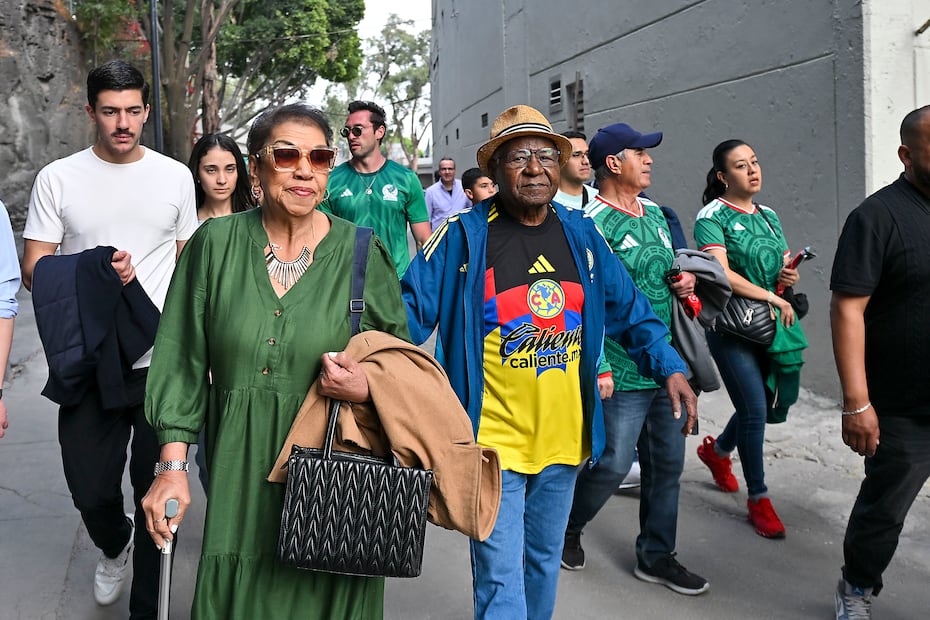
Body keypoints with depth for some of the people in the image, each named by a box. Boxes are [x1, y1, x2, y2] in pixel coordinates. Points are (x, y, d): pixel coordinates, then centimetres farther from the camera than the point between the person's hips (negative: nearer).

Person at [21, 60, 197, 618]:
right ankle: (115, 545, 42)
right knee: (91, 490, 6)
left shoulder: (175, 176, 6)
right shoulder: (59, 178, 2)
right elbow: (34, 269, 2)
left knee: (158, 491, 7)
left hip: (165, 362, 0)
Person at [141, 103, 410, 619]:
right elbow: (183, 363, 3)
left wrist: (366, 388, -18)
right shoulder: (215, 244, 0)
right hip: (241, 477, 1)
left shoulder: (362, 254, -3)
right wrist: (173, 467, -1)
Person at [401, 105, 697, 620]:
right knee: (500, 575, -1)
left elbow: (628, 309, 11)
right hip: (494, 438, -5)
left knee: (544, 562, 23)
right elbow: (411, 309, -11)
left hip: (564, 438, 5)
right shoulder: (463, 236, -10)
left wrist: (669, 367, 1)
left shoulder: (581, 234, 5)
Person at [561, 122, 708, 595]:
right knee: (613, 465, 0)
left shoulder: (655, 213, 12)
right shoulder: (593, 223, -14)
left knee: (667, 463, 14)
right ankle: (566, 527, 28)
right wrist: (598, 369, -21)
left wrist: (684, 282, 3)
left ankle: (655, 556, 29)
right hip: (623, 373, -8)